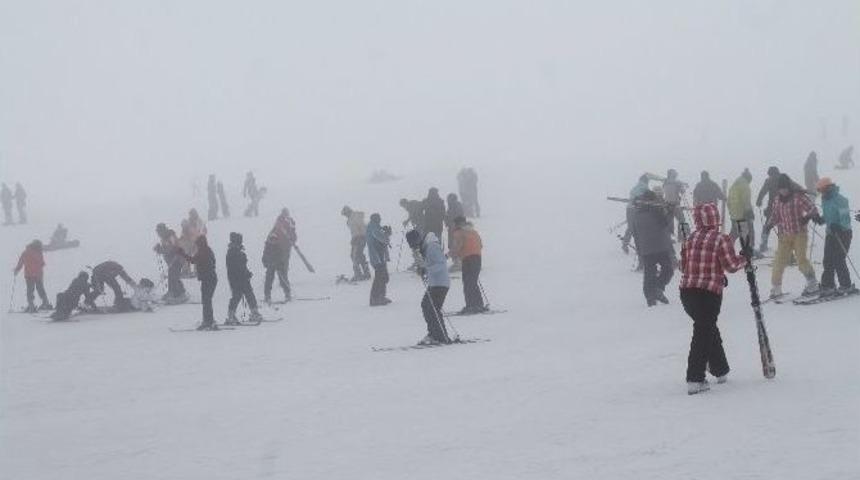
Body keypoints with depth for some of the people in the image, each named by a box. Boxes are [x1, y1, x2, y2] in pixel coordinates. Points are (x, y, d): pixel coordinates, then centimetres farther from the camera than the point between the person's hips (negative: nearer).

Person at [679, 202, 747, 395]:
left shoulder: (691, 239, 6)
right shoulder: (721, 239, -9)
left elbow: (684, 265, 11)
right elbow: (731, 265, -11)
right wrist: (743, 259, 9)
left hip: (687, 291, 5)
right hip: (710, 293, -5)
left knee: (708, 329, 23)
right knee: (703, 333, 1)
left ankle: (720, 370, 34)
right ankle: (695, 380, -4)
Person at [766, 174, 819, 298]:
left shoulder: (799, 196, -8)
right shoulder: (777, 200, 7)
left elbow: (813, 209, -8)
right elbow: (775, 215, 17)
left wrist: (807, 216, -27)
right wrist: (769, 224, -2)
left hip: (799, 233, -4)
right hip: (784, 235, 4)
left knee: (801, 259, -9)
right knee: (779, 260, -3)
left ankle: (812, 284, 7)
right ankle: (776, 288, 5)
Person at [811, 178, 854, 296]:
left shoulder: (840, 200, -17)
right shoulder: (825, 200, 10)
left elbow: (845, 218, -23)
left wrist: (838, 226, -39)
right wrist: (819, 219, 3)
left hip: (843, 233, -8)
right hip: (831, 233, 8)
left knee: (838, 260, -9)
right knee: (828, 261, 4)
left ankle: (846, 286, 3)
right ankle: (828, 286, 10)